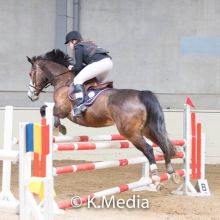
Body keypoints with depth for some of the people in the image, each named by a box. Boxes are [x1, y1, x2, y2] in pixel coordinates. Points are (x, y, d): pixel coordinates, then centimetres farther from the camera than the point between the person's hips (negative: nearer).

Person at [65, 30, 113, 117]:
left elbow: (78, 67, 3)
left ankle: (80, 104, -22)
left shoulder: (78, 47, 8)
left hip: (99, 63, -9)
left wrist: (72, 68, 23)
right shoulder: (89, 44, 33)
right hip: (109, 61, 9)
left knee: (78, 79, -8)